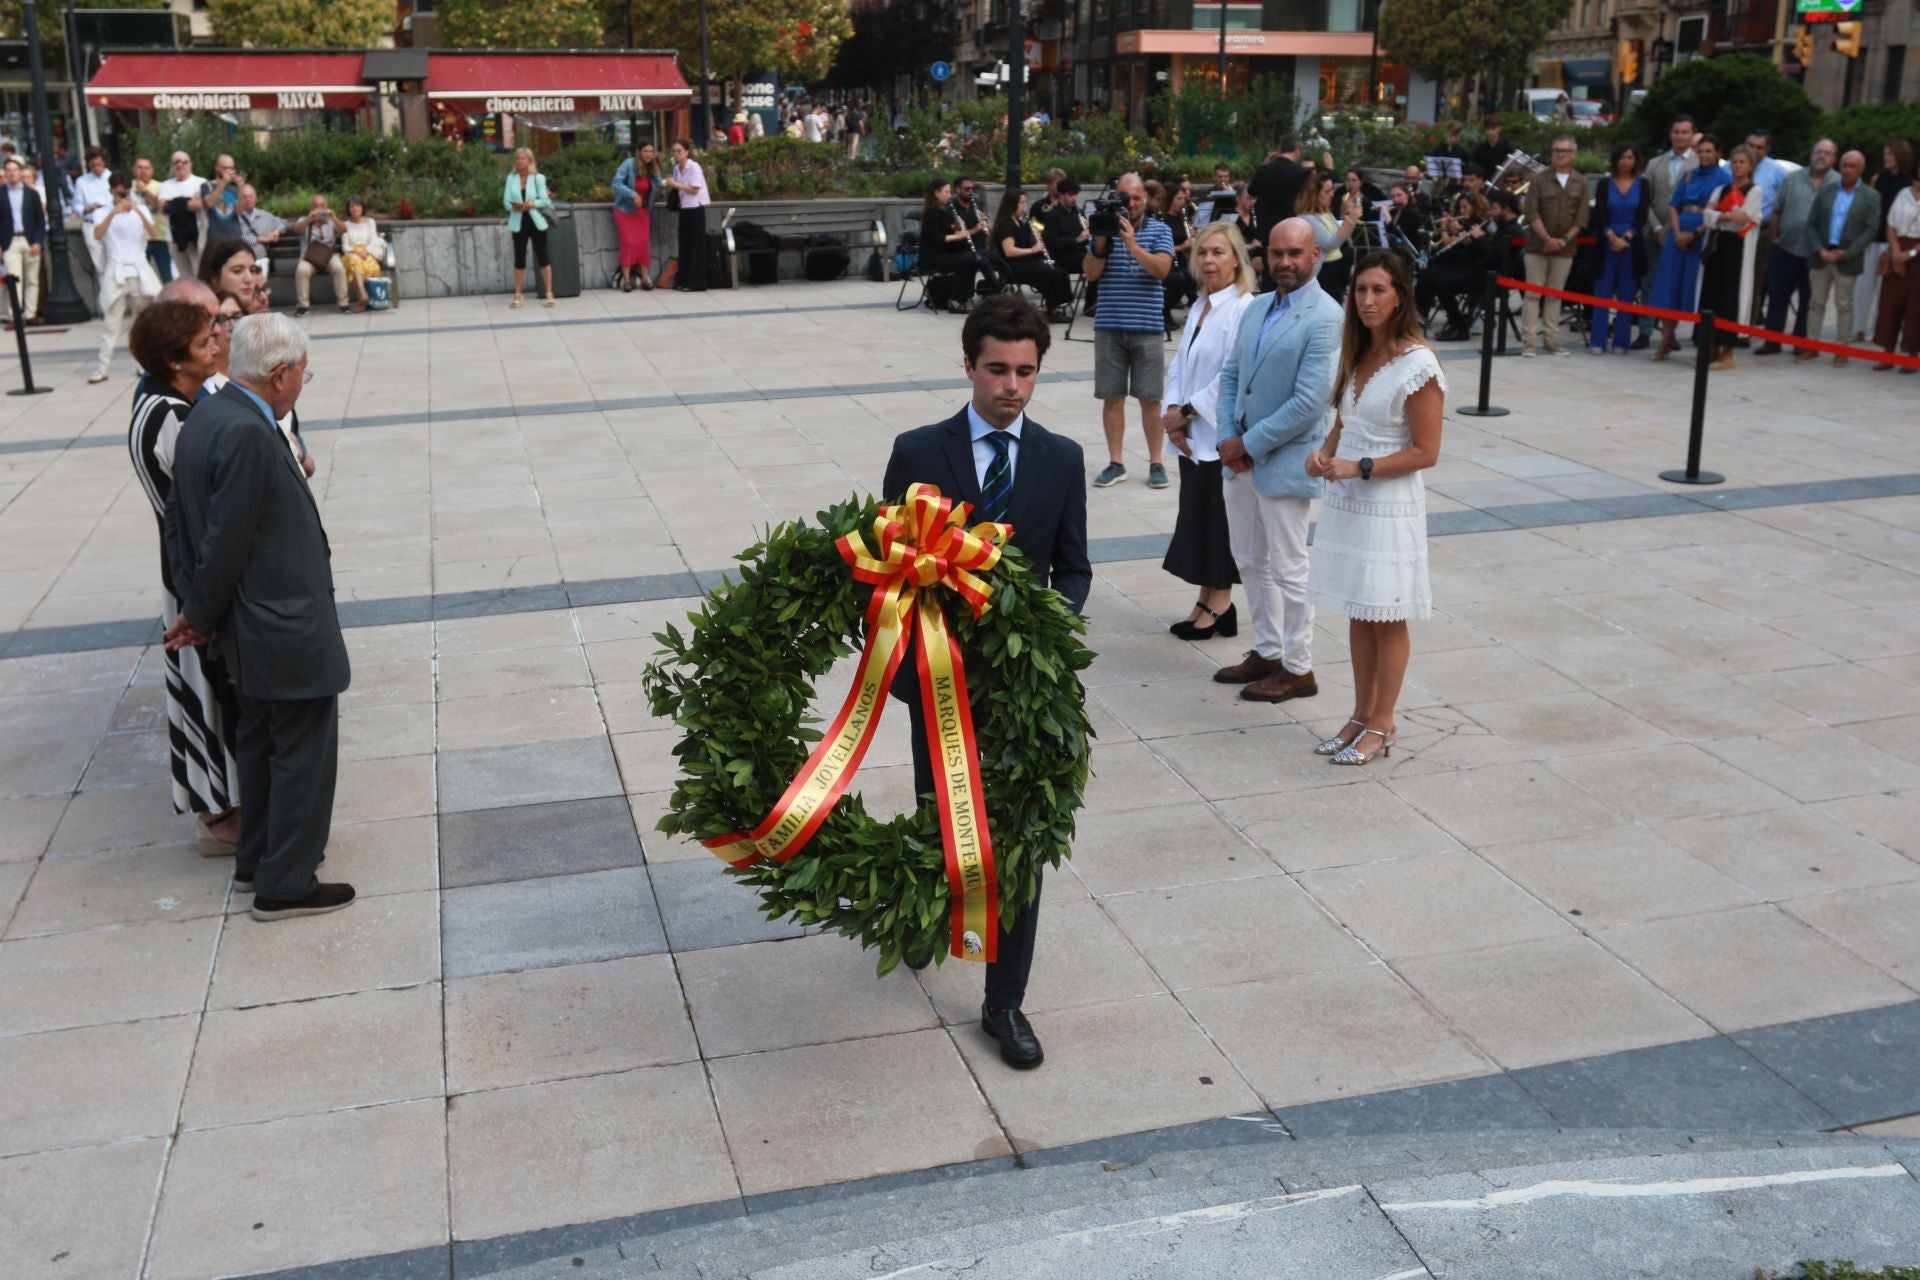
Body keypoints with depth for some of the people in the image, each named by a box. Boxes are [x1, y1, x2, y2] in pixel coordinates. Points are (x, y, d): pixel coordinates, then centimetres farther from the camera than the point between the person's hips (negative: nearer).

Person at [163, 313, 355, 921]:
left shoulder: (205, 416, 5)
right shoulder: (248, 435, -25)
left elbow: (178, 517, 10)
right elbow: (225, 543, -23)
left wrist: (196, 609, 10)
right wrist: (202, 618, -7)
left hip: (255, 627, 10)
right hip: (288, 630, -10)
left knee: (262, 741, 22)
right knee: (304, 751, 3)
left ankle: (258, 859, 36)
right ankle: (285, 883, 14)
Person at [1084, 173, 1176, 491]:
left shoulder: (1159, 231, 2)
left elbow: (1162, 269, -13)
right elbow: (1091, 274, -2)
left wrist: (1132, 245, -23)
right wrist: (1101, 242, -16)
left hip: (1148, 328, -1)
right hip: (1109, 327, 2)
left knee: (1150, 399, 2)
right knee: (1112, 397, 5)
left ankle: (1156, 463, 11)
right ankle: (1115, 463, 14)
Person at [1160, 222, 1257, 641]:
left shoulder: (1244, 308, -15)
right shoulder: (1199, 307, 13)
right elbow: (1179, 366, 12)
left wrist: (1186, 412, -14)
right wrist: (1172, 414, -4)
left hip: (1222, 435, -8)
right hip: (1191, 436, 8)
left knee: (1218, 519, 1)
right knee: (1197, 517, 12)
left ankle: (1219, 605, 12)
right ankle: (1207, 602, 21)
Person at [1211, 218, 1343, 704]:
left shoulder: (1324, 319, -16)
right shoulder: (1256, 308, 10)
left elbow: (1310, 401, -21)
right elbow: (1231, 374, 11)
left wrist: (1249, 444, -17)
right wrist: (1228, 437, -4)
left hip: (1286, 459, -8)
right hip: (1242, 456, 8)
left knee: (1286, 568, 2)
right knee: (1250, 561, 17)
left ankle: (1297, 668, 16)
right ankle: (1266, 651, 32)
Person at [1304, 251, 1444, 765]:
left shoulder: (1418, 365, -14)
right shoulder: (1356, 355, 8)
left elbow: (1425, 452, -14)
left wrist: (1360, 468, -19)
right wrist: (1324, 453, -3)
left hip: (1388, 506, -7)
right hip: (1346, 502, 7)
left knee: (1387, 619, 4)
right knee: (1358, 615, 14)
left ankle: (1382, 725, 16)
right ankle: (1361, 716, 25)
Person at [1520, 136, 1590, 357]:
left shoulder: (1581, 182, 5)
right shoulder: (1539, 179, -1)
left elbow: (1581, 217, 2)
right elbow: (1532, 213, -7)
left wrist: (1565, 239, -11)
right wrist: (1547, 238, -16)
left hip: (1565, 247, 2)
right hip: (1538, 245, -2)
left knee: (1555, 294, 7)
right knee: (1533, 293, -1)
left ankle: (1551, 339, 11)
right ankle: (1528, 340, 0)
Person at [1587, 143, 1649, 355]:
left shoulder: (1642, 184, 6)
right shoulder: (1605, 184, 5)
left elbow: (1642, 217, -1)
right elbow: (1600, 215, -2)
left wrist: (1625, 238, -13)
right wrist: (1612, 238, -15)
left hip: (1632, 244, 0)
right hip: (1607, 243, 0)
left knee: (1626, 295, 2)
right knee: (1602, 293, -2)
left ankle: (1621, 342, 5)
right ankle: (1597, 341, -1)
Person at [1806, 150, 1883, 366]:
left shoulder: (1871, 196, -1)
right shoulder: (1825, 191, 7)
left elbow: (1871, 230, -6)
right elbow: (1812, 223, 5)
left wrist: (1846, 253, -15)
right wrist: (1820, 250, -9)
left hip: (1847, 259, -3)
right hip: (1821, 256, 3)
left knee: (1844, 305, 4)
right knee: (1816, 303, 8)